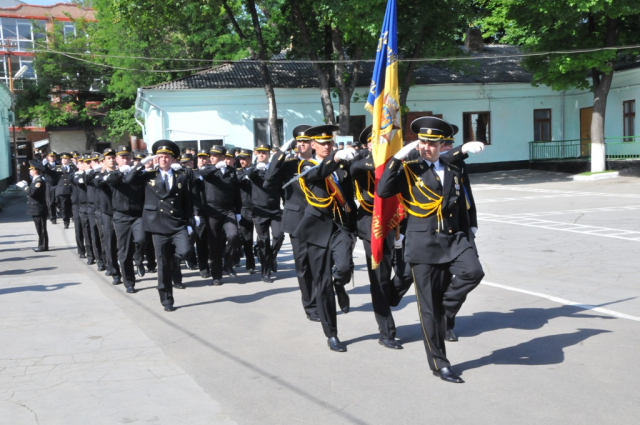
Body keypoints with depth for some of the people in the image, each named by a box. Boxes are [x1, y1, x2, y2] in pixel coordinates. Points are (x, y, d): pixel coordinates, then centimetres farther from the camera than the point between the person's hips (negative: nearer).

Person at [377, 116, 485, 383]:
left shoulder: (453, 172, 14)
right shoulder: (408, 171, 2)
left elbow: (462, 211, 16)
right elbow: (383, 191, -15)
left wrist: (468, 244, 12)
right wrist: (397, 157, -14)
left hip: (454, 239, 3)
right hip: (424, 244, -3)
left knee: (474, 272, -28)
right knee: (430, 307, 1)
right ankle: (439, 363, 15)